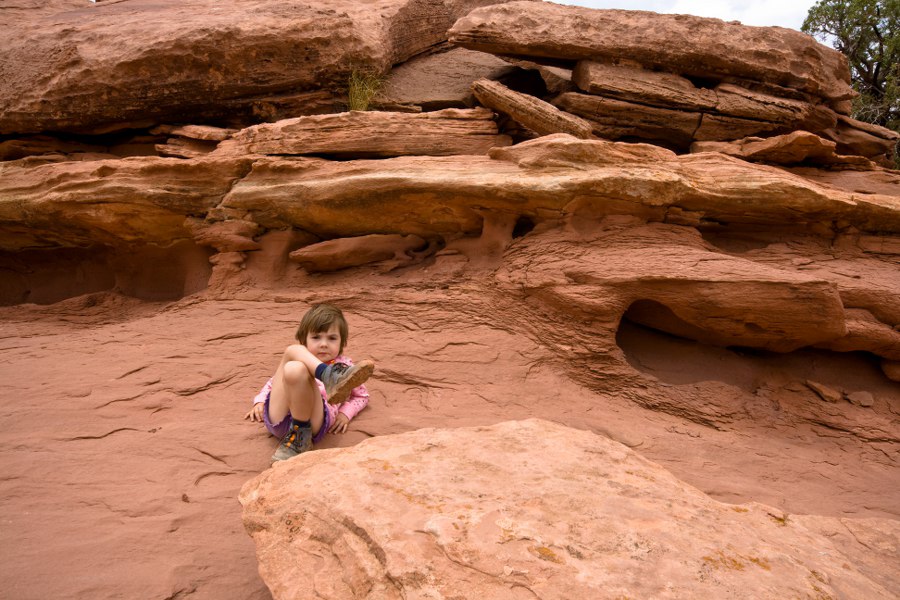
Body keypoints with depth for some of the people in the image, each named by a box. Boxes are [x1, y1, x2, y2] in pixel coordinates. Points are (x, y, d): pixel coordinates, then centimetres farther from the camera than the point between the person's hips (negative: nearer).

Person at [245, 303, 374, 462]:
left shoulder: (343, 365, 26)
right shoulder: (296, 356, 32)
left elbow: (362, 396, 29)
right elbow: (273, 383, 38)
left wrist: (345, 413, 9)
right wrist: (259, 402, 17)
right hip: (279, 420, 2)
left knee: (295, 370, -31)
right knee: (293, 351, -11)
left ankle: (298, 435, -22)